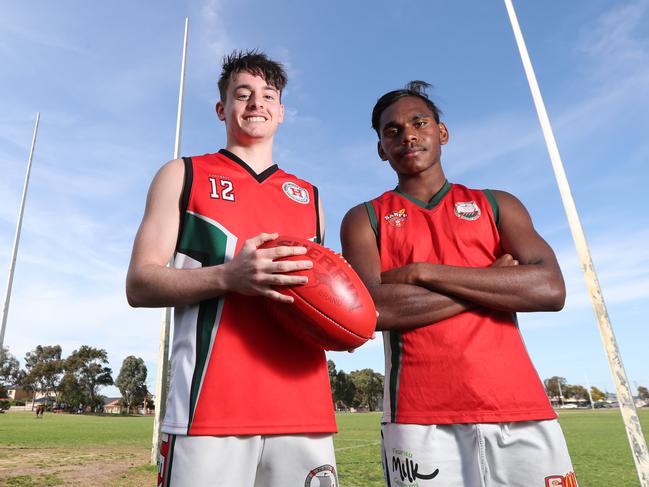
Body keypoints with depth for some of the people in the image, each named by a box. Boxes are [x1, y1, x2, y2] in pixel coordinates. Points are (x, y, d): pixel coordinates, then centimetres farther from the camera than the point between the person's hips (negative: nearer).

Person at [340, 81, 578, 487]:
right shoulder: (364, 220, 4)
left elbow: (551, 290, -5)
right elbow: (370, 309, -13)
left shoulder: (497, 206, 11)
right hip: (421, 420, -1)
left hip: (521, 410, 2)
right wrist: (493, 282, -7)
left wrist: (424, 272, -12)